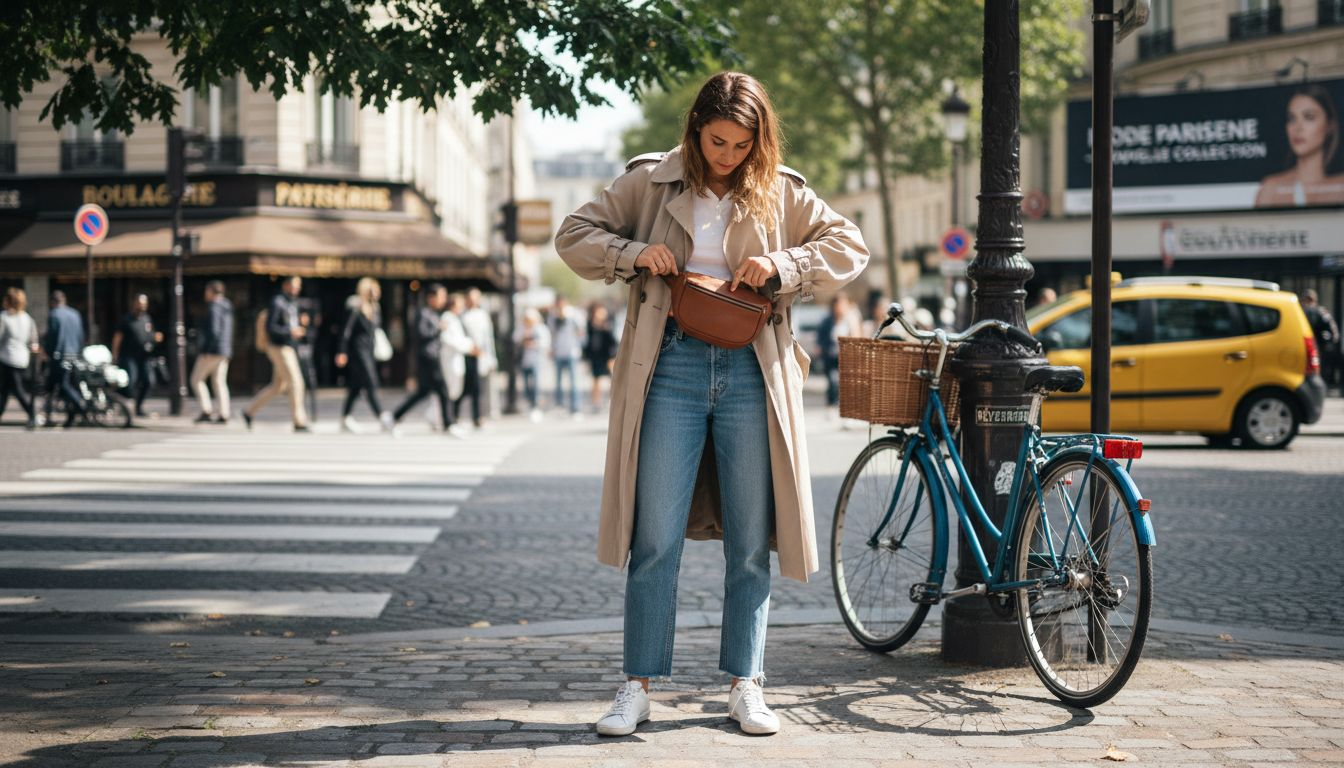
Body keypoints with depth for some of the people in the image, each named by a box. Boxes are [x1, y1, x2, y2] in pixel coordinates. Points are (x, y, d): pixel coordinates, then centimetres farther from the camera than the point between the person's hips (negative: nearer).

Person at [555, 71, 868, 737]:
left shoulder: (780, 194, 9)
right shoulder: (651, 182, 8)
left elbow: (850, 247, 7)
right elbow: (574, 235, 11)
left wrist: (781, 267, -9)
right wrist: (634, 255, -7)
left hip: (751, 373, 1)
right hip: (671, 368, -1)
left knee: (751, 542, 5)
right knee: (656, 537, -4)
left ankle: (745, 686, 15)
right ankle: (638, 686, 4)